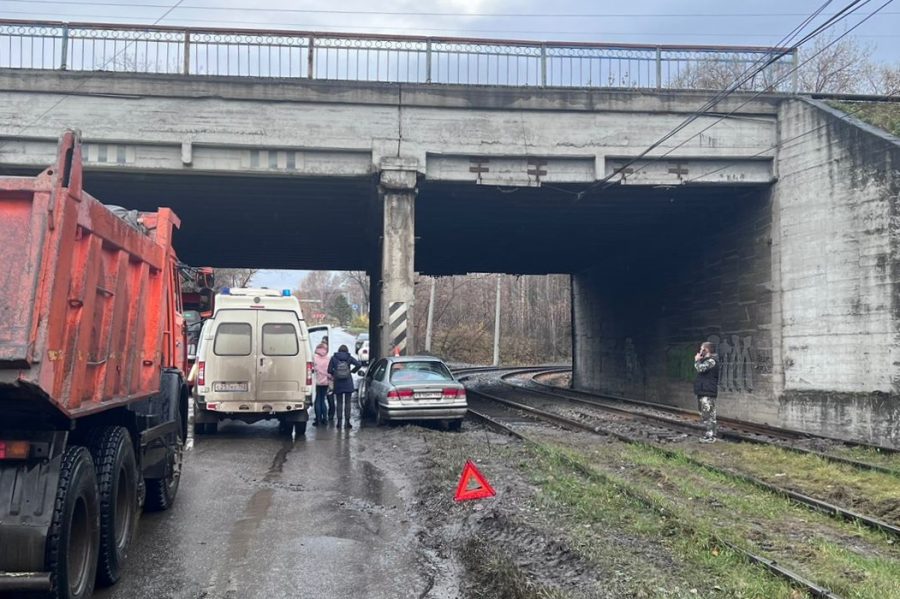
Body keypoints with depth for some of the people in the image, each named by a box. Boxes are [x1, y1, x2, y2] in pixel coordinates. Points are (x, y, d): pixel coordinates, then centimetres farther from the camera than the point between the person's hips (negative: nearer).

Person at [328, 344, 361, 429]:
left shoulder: (334, 358, -1)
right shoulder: (349, 358, -1)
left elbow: (329, 370, -4)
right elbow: (359, 364, -11)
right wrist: (352, 371, 2)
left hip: (338, 384, 0)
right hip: (348, 384, 0)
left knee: (339, 403, 6)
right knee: (347, 402, 5)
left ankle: (339, 421, 3)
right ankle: (347, 421, 2)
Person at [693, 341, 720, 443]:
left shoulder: (711, 361, -13)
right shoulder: (707, 360, 20)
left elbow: (700, 368, -25)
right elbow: (700, 369, 23)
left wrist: (697, 360, -6)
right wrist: (699, 360, 10)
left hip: (708, 393, -11)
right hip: (703, 392, 11)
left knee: (708, 415, -10)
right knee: (705, 415, 14)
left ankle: (711, 436, -9)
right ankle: (708, 434, 20)